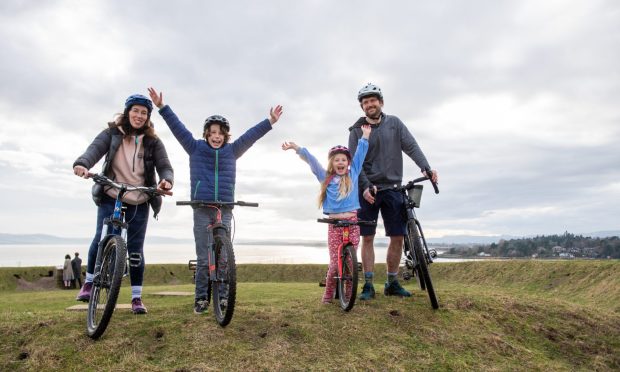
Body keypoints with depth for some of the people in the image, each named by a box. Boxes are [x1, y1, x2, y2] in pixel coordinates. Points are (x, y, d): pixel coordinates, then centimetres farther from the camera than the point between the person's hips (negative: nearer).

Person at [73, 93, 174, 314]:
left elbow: (164, 166, -5)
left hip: (139, 204, 1)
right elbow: (95, 149, -15)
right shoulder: (112, 133, 2)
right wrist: (82, 164, -37)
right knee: (101, 239, -9)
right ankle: (89, 282, 19)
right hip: (111, 199, 0)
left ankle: (137, 297, 12)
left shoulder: (153, 142, 3)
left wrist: (166, 180, -28)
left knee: (135, 249, 2)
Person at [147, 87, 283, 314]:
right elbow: (178, 128, 2)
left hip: (225, 210, 1)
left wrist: (270, 122, -3)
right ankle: (201, 298, 13)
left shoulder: (232, 151, 9)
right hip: (202, 209, -1)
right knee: (203, 258, 2)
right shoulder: (195, 148, 7)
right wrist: (162, 107, -3)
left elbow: (251, 135, 3)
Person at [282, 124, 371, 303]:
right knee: (335, 262, -2)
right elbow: (311, 160, 5)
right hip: (334, 223, -1)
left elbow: (360, 154, 12)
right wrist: (297, 148, -2)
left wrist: (365, 135, 12)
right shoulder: (326, 178, 10)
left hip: (352, 221, 1)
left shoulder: (353, 174, 12)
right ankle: (328, 293, 17)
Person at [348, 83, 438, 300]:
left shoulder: (394, 123, 7)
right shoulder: (356, 131, 1)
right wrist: (365, 186, -20)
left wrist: (426, 168, -19)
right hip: (367, 189, -2)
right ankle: (368, 285, 9)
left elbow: (411, 146, -3)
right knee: (367, 238, 0)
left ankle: (392, 283, 15)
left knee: (398, 237, 1)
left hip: (392, 188, 2)